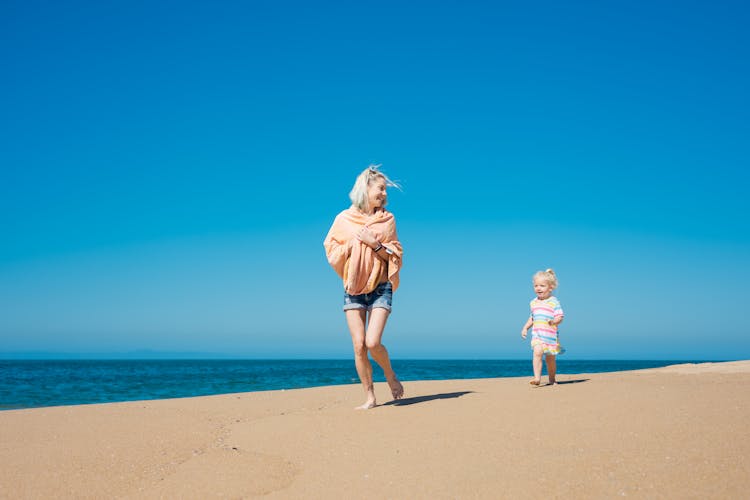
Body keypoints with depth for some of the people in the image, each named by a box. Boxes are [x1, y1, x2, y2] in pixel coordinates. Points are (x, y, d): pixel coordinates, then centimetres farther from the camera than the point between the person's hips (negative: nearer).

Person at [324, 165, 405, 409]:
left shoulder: (387, 219, 4)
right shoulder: (344, 219, 2)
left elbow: (395, 256, 4)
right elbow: (332, 254, 3)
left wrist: (375, 244, -12)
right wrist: (354, 243, -11)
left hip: (380, 288, -1)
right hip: (353, 289, 1)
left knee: (373, 342, -14)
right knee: (359, 346, -3)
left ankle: (390, 375, 15)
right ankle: (370, 397, 10)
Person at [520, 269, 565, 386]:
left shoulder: (554, 302, -6)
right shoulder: (533, 303, 11)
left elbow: (560, 317, -10)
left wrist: (554, 321, -30)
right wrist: (525, 328, 12)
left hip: (550, 335, -3)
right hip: (537, 334, 3)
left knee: (550, 358, 8)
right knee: (537, 352, -21)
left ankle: (552, 380, 28)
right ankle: (537, 378, -24)